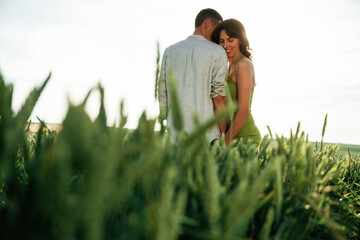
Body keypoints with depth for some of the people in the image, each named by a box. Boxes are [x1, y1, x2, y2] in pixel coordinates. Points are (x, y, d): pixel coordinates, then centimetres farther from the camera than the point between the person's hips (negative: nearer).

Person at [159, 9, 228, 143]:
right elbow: (219, 98, -7)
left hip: (177, 133, 4)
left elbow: (162, 94, 10)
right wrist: (224, 136, -3)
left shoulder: (170, 51, 12)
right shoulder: (217, 52, -1)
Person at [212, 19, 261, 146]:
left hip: (244, 137, -8)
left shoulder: (244, 64, -11)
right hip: (234, 137, 8)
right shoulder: (231, 66, 16)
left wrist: (225, 142, -14)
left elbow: (244, 111, -18)